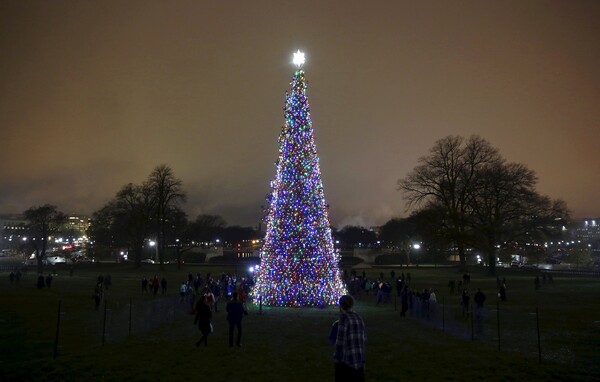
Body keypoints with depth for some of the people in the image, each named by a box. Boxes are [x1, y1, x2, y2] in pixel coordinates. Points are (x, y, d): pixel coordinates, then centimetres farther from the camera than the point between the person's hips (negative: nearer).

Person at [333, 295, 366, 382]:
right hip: (359, 360, 7)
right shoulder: (358, 318, 7)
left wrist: (337, 357, -6)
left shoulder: (344, 318, -13)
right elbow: (363, 338, 12)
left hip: (346, 360, -7)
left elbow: (340, 340, -15)